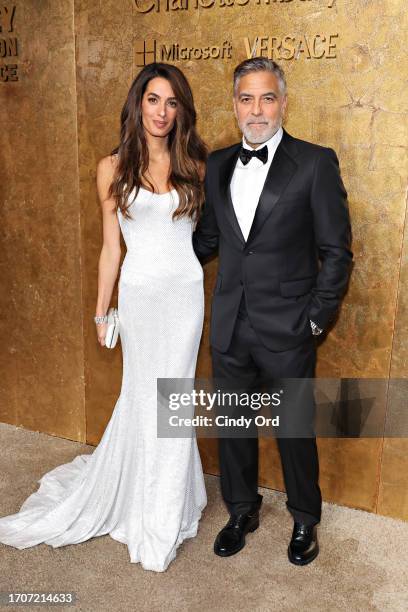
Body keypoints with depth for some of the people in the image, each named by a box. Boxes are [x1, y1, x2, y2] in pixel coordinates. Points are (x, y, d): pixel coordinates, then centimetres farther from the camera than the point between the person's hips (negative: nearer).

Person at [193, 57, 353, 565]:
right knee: (233, 425, 17)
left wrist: (318, 317, -8)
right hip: (229, 327, 4)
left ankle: (304, 521, 38)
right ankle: (242, 511, 41)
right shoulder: (217, 164, 7)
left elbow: (336, 251, -6)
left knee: (294, 431, 12)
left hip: (287, 331, -4)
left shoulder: (315, 162, -7)